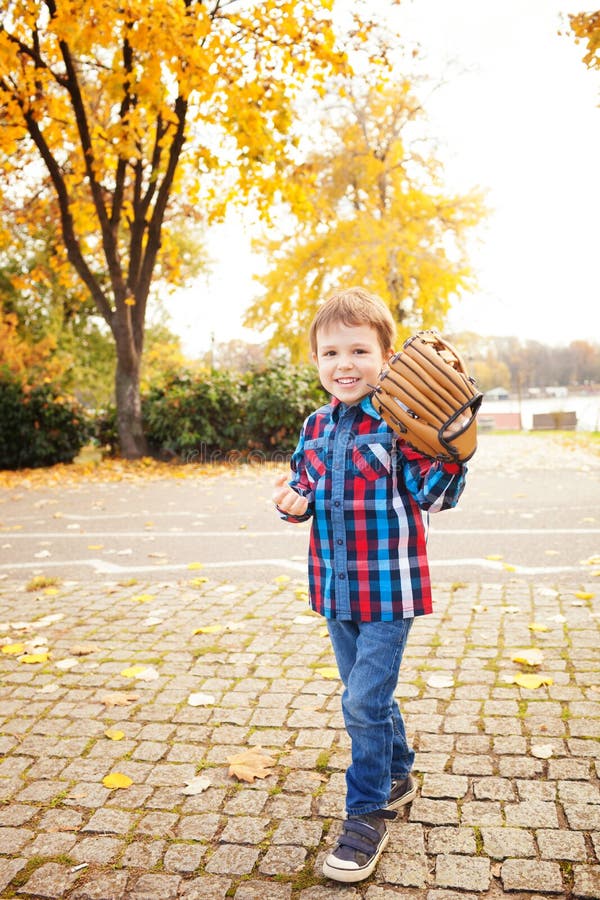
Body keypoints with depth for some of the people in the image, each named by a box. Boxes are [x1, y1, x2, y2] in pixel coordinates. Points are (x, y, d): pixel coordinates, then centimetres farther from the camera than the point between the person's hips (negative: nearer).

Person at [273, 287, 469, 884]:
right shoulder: (316, 427, 5)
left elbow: (432, 496, -16)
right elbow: (305, 486, 15)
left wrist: (451, 453, -33)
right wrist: (293, 501, -7)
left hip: (388, 585, -6)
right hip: (336, 584, 7)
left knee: (364, 701, -3)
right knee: (365, 695, 20)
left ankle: (368, 813, 19)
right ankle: (398, 776, 44)